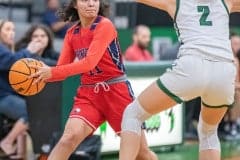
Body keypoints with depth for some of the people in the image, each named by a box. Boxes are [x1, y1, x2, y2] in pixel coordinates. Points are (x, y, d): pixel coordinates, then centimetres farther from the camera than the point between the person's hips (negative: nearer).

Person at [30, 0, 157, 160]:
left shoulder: (105, 25, -11)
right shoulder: (72, 33, 6)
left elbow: (90, 62, -22)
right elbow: (62, 68, 7)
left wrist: (52, 72, -27)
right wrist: (43, 73, -15)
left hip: (117, 91, -4)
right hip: (88, 94, 4)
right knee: (69, 137, -21)